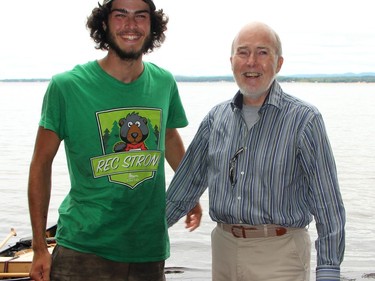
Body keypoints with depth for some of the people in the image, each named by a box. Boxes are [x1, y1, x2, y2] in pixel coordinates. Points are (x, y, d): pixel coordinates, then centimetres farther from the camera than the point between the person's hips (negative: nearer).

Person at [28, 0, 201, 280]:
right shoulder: (66, 86, -8)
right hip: (84, 249, -3)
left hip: (150, 248, 4)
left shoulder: (164, 83, 2)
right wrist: (40, 247, -4)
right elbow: (42, 162, -2)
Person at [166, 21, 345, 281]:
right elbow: (187, 184, 14)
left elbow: (328, 206, -9)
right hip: (224, 248, 5)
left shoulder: (304, 119, -9)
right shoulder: (217, 117, 5)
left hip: (279, 254, -4)